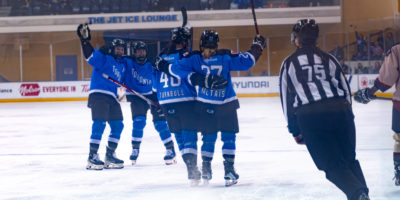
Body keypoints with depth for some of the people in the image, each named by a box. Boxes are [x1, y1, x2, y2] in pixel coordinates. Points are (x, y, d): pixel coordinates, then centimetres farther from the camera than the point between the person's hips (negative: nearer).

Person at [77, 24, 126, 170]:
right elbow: (90, 55, -18)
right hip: (98, 94, -8)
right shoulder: (104, 58, -3)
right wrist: (84, 40, -30)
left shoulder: (123, 64, 20)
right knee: (99, 123, -17)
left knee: (118, 125, 6)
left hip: (112, 97, 8)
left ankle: (110, 155, 15)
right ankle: (92, 157, -18)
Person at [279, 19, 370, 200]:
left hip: (309, 117, -2)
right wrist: (346, 115, 26)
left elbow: (286, 98, 11)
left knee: (333, 165, 0)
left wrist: (295, 131, 16)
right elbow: (345, 90, 17)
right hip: (340, 110, 2)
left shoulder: (289, 63, 12)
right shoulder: (328, 59, 18)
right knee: (349, 159, 18)